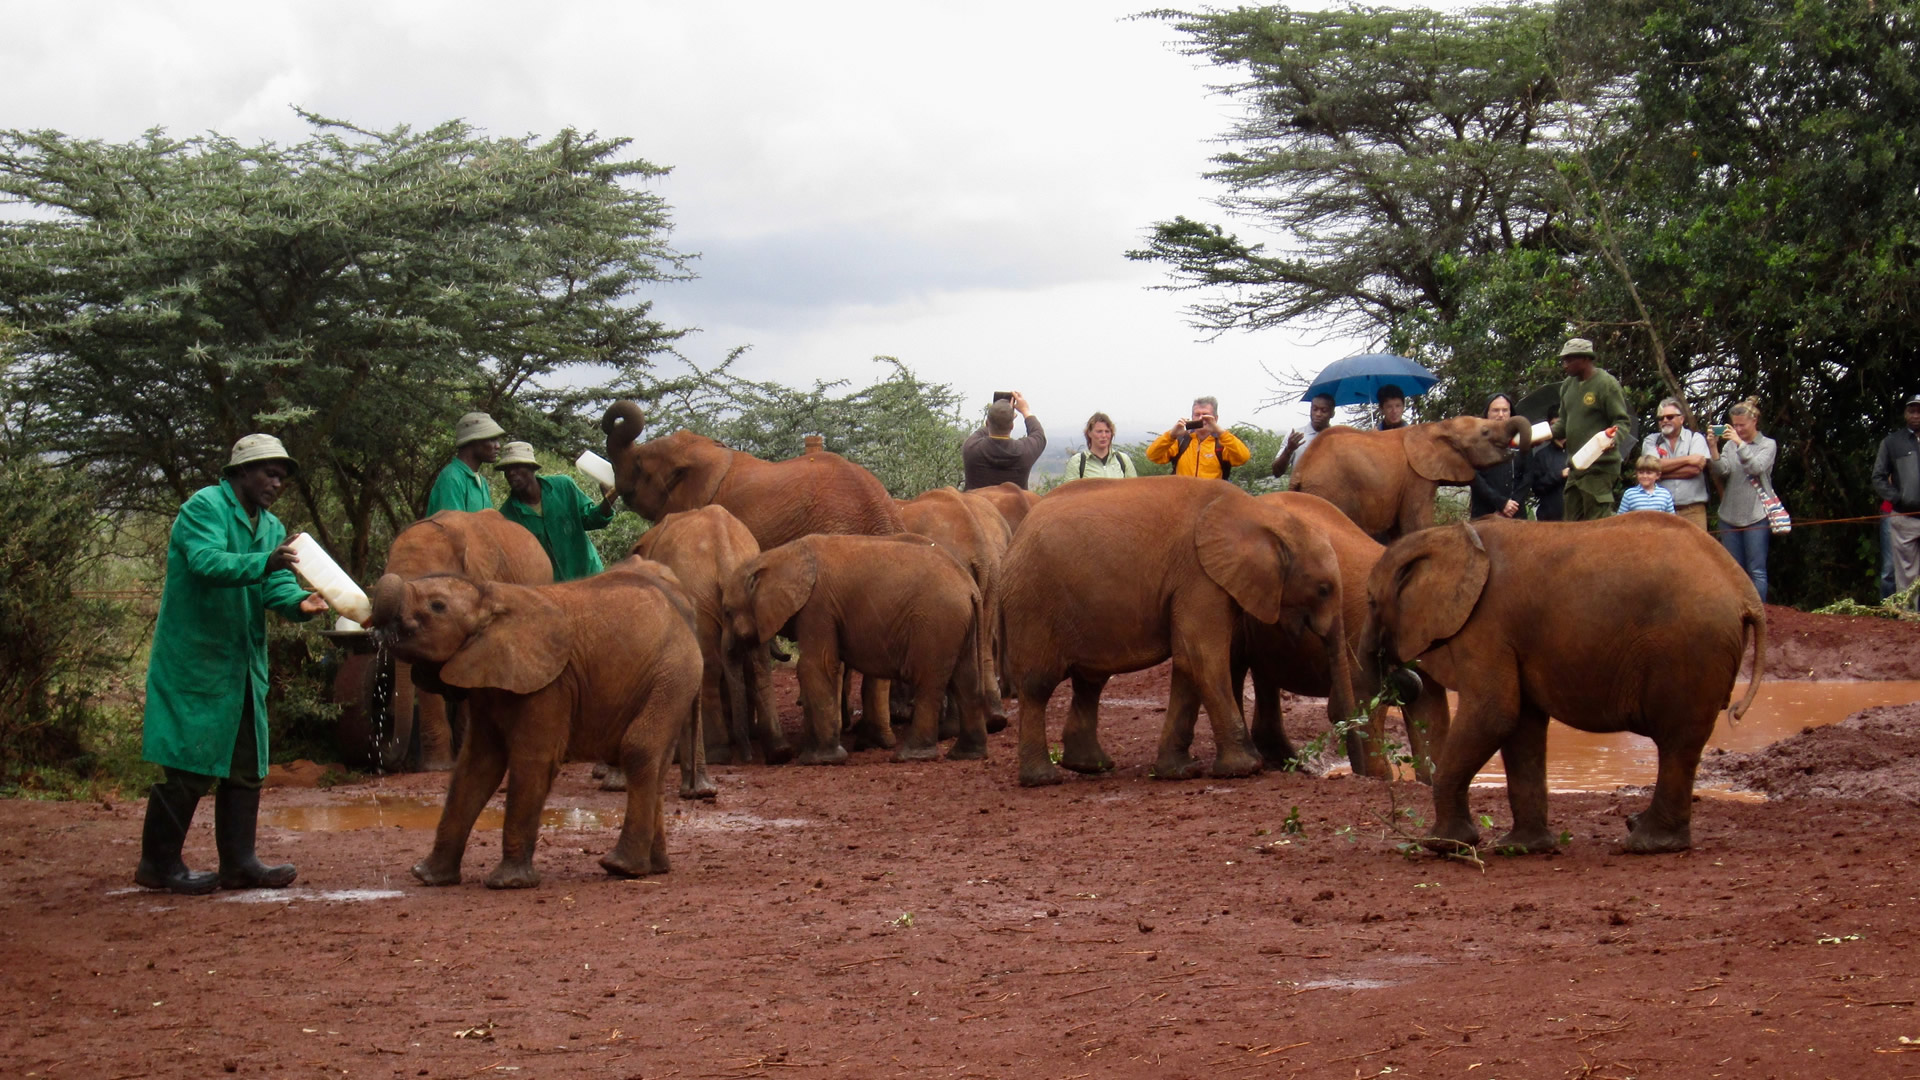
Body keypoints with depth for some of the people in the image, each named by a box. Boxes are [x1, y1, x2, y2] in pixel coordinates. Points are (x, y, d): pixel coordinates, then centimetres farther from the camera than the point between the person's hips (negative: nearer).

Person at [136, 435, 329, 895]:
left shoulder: (270, 527, 13)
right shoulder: (204, 508, -11)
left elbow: (277, 585, 0)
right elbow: (206, 562, -28)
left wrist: (299, 601, -23)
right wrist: (264, 563, -42)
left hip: (243, 666, 8)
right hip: (194, 662, -8)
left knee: (245, 765, 10)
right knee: (189, 764, -7)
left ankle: (239, 862, 17)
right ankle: (159, 864, 2)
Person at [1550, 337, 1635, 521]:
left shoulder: (1607, 384, -7)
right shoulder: (1568, 385, 15)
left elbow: (1623, 422, -8)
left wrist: (1613, 439, -29)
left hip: (1600, 466, -8)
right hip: (1575, 467, 8)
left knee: (1597, 522, -12)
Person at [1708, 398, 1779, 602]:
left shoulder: (1768, 445, 4)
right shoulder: (1730, 445, 11)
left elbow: (1756, 467, -13)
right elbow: (1721, 472, -1)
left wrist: (1740, 443, -19)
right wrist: (1713, 449, -14)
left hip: (1756, 515, -4)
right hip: (1729, 515, 4)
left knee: (1757, 570, -5)